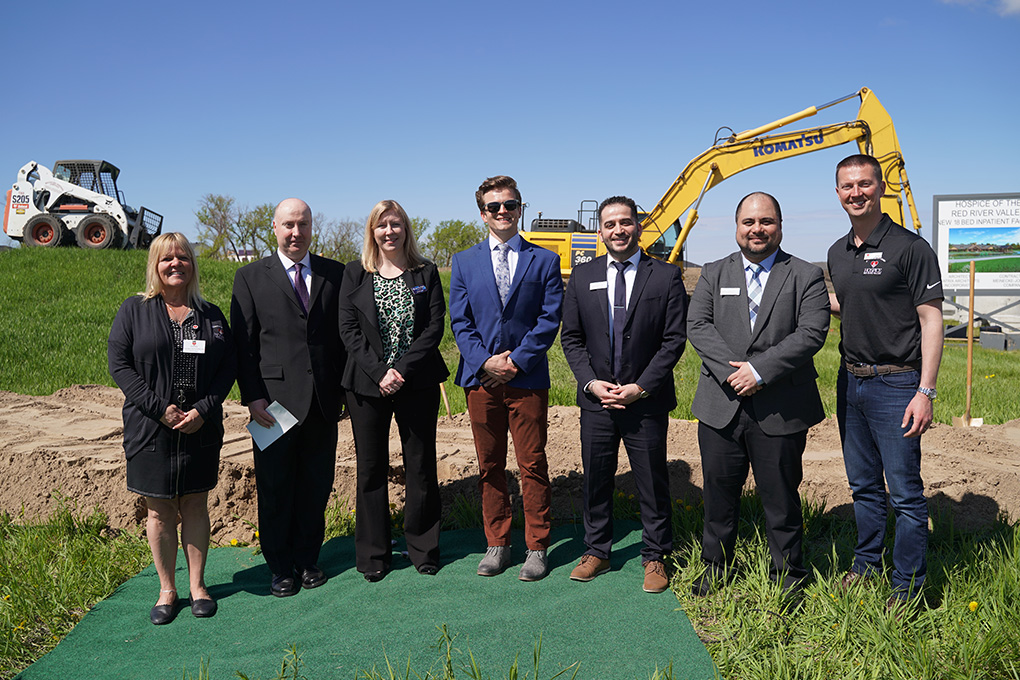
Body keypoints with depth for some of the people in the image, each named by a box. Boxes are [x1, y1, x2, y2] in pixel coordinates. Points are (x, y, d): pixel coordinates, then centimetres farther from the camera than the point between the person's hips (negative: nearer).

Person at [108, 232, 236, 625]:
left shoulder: (210, 315, 8)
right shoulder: (134, 311, 2)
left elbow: (227, 366, 4)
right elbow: (119, 363, -4)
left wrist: (203, 409, -11)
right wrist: (159, 408, -14)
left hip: (201, 429, 2)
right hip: (151, 428, -1)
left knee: (195, 505, 9)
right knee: (160, 510, 7)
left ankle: (198, 584, 23)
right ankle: (167, 589, 21)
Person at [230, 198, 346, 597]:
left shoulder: (335, 274, 8)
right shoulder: (251, 277, 4)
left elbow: (343, 335, 9)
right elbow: (243, 343, 0)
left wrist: (343, 389, 3)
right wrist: (252, 397, -7)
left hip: (323, 400, 2)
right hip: (275, 399, -2)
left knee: (317, 485, 10)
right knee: (275, 489, 7)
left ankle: (308, 560, 27)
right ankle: (280, 568, 23)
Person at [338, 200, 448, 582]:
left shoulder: (426, 272, 5)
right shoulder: (355, 274, 5)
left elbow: (435, 326, -2)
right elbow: (348, 329, -1)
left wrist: (403, 369, -13)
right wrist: (380, 372, -13)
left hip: (417, 382, 0)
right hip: (367, 385, 0)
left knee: (421, 465, 6)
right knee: (371, 468, 6)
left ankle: (423, 549, 21)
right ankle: (373, 555, 19)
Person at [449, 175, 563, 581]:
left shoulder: (544, 260, 6)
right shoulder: (464, 262, 11)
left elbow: (550, 319, -2)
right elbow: (460, 322, 5)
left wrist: (516, 360, -11)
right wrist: (485, 361, -9)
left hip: (527, 379, -2)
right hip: (480, 379, 2)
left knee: (533, 466, 3)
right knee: (489, 467, 9)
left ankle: (537, 548, 15)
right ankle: (497, 544, 22)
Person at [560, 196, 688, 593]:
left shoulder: (666, 276, -1)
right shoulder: (582, 277, 6)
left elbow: (674, 339, -5)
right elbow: (571, 337, 6)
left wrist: (640, 387, -12)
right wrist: (591, 382, -7)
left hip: (646, 401, -2)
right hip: (596, 400, 2)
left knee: (652, 483, 7)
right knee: (595, 480, 12)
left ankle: (655, 557, 23)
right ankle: (597, 552, 28)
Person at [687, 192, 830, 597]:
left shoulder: (806, 276, 3)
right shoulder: (714, 274, 10)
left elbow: (811, 333, -10)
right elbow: (697, 326, -1)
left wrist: (759, 370, -18)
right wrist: (730, 369, -16)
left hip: (780, 411, -2)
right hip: (721, 407, 2)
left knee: (781, 498, 9)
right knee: (719, 493, 13)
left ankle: (788, 575, 27)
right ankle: (716, 567, 31)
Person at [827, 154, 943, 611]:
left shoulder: (909, 247, -9)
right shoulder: (837, 253, 11)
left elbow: (931, 320, -12)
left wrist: (925, 392, -18)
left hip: (895, 384, -6)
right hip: (850, 381, 6)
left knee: (905, 492, 1)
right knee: (863, 484, 17)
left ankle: (908, 586, 15)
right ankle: (866, 561, 33)